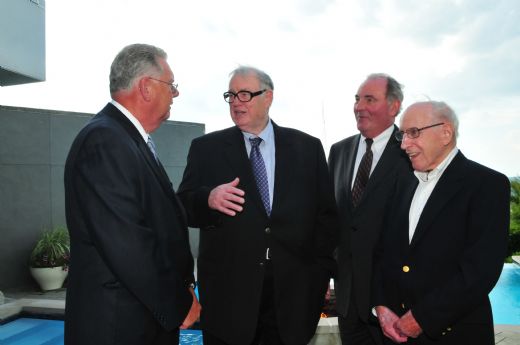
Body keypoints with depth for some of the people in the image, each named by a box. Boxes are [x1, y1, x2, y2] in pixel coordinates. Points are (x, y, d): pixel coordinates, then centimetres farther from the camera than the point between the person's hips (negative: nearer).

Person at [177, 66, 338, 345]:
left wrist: (321, 273, 0)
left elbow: (326, 214, 6)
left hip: (292, 293, 1)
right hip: (228, 293, 0)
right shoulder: (205, 148, 3)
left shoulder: (308, 147, 5)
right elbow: (183, 209, 0)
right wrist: (208, 199, -21)